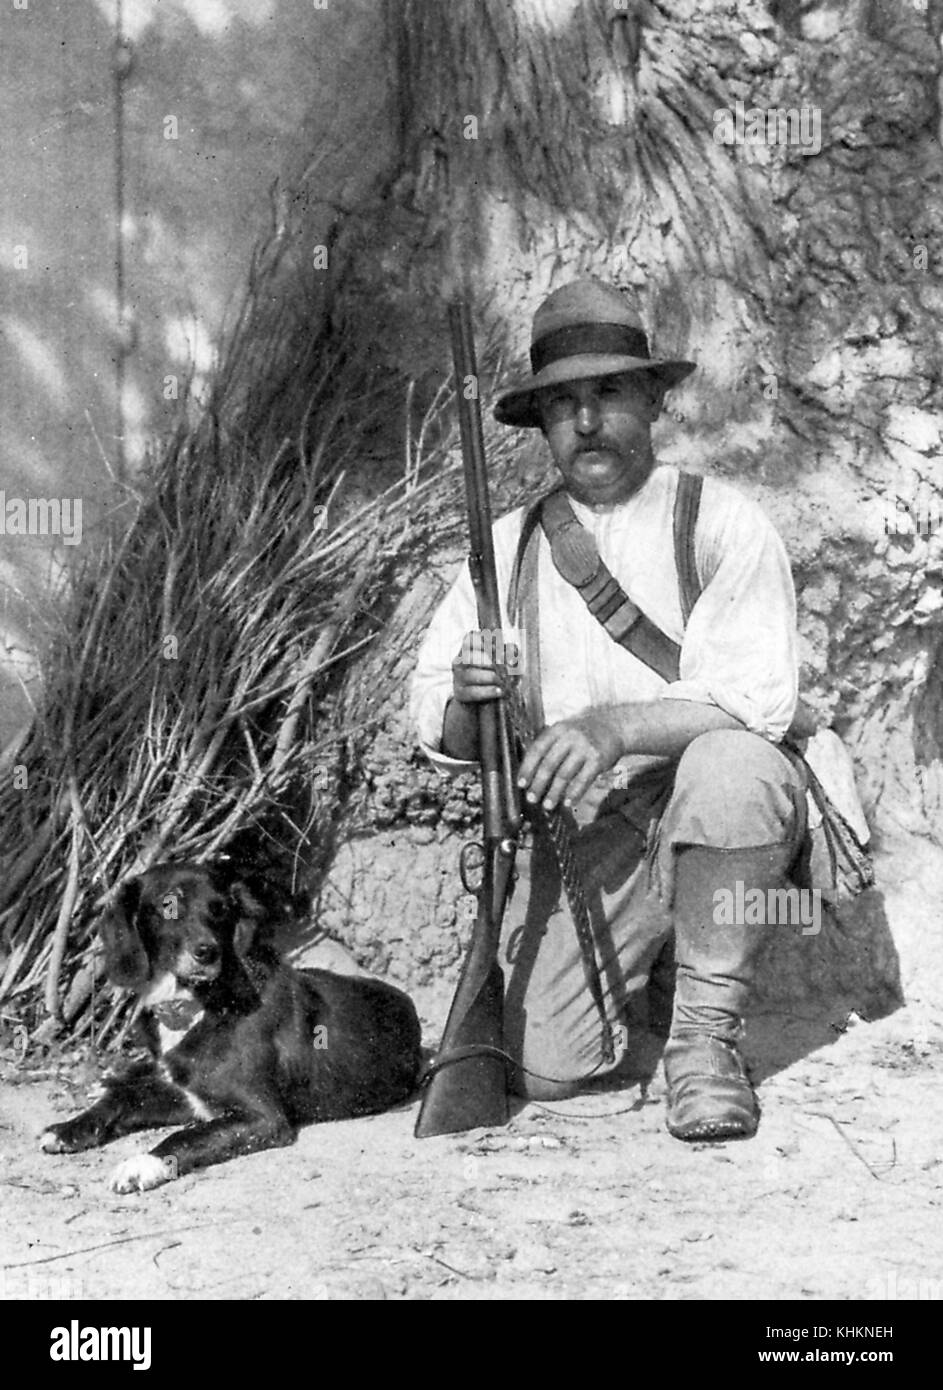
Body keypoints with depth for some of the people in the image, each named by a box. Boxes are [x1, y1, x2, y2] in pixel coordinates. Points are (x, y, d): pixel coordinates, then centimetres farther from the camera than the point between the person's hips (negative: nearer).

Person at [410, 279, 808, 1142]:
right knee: (542, 1066, -14)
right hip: (579, 831, 3)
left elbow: (757, 697, -16)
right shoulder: (508, 546, 8)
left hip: (708, 815, -3)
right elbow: (438, 737, 7)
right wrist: (467, 698, -18)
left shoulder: (720, 523, -3)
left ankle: (706, 1032, -16)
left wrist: (618, 726, -31)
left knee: (733, 764, -37)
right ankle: (636, 981, 24)